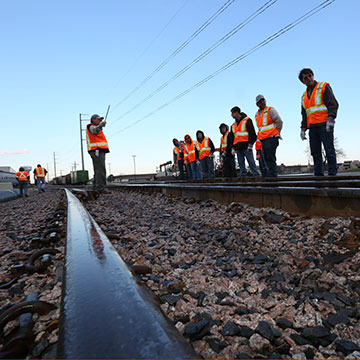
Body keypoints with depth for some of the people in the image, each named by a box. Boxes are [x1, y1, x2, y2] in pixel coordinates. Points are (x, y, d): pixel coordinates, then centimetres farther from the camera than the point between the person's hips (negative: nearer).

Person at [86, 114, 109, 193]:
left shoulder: (96, 128, 29)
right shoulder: (91, 127, -1)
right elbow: (95, 131, -27)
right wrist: (100, 126, -46)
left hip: (99, 151, 11)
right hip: (97, 150, -11)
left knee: (98, 171, 10)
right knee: (101, 170, -18)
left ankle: (95, 188, 12)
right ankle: (101, 189, -23)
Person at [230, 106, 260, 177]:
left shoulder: (247, 120, 1)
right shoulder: (233, 125, 21)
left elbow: (252, 133, -5)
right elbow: (232, 137, 24)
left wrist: (250, 144, -14)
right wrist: (233, 147, 13)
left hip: (246, 146, -6)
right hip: (238, 147, 6)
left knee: (251, 162, -8)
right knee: (241, 163, 4)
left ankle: (256, 176, -5)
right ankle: (243, 176, 7)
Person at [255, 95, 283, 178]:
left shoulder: (270, 110, -2)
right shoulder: (257, 114, 19)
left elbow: (279, 121, -7)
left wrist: (277, 133, -2)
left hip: (271, 138, -7)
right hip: (263, 139, 7)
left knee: (270, 158, -11)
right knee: (266, 158, 8)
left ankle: (272, 175, -10)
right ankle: (268, 175, 13)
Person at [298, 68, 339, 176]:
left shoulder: (324, 86, 4)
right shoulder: (304, 96, 21)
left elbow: (333, 103, -6)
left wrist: (331, 119, -20)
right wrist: (303, 128, 12)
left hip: (325, 125, -5)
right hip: (312, 128, 6)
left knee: (329, 151, -6)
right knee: (315, 153, 3)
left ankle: (332, 174, -4)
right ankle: (318, 175, 7)